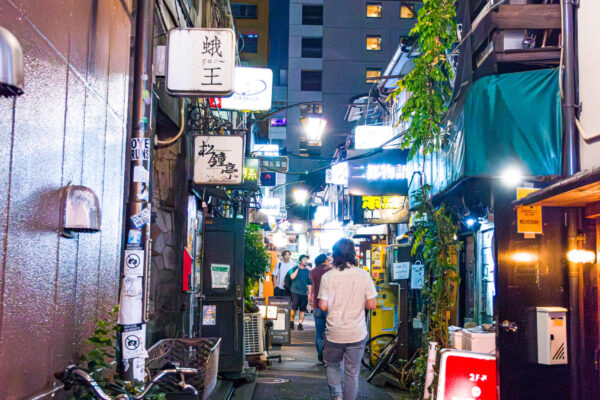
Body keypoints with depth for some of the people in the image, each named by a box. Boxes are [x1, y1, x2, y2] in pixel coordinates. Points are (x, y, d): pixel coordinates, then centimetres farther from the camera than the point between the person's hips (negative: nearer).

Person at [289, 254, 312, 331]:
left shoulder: (308, 271, 12)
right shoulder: (295, 269, 6)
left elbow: (309, 284, 15)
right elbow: (292, 277, -11)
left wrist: (310, 294, 10)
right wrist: (298, 268, -10)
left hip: (304, 293, 3)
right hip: (295, 292, -3)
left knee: (302, 309, 0)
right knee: (294, 308, -6)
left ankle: (300, 324, 7)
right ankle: (291, 322, 10)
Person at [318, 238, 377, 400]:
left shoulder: (328, 276, -9)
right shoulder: (364, 275, -6)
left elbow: (323, 306, -10)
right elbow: (371, 305, -4)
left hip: (334, 333, 0)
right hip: (357, 333, 1)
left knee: (332, 365, 20)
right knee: (352, 372, 11)